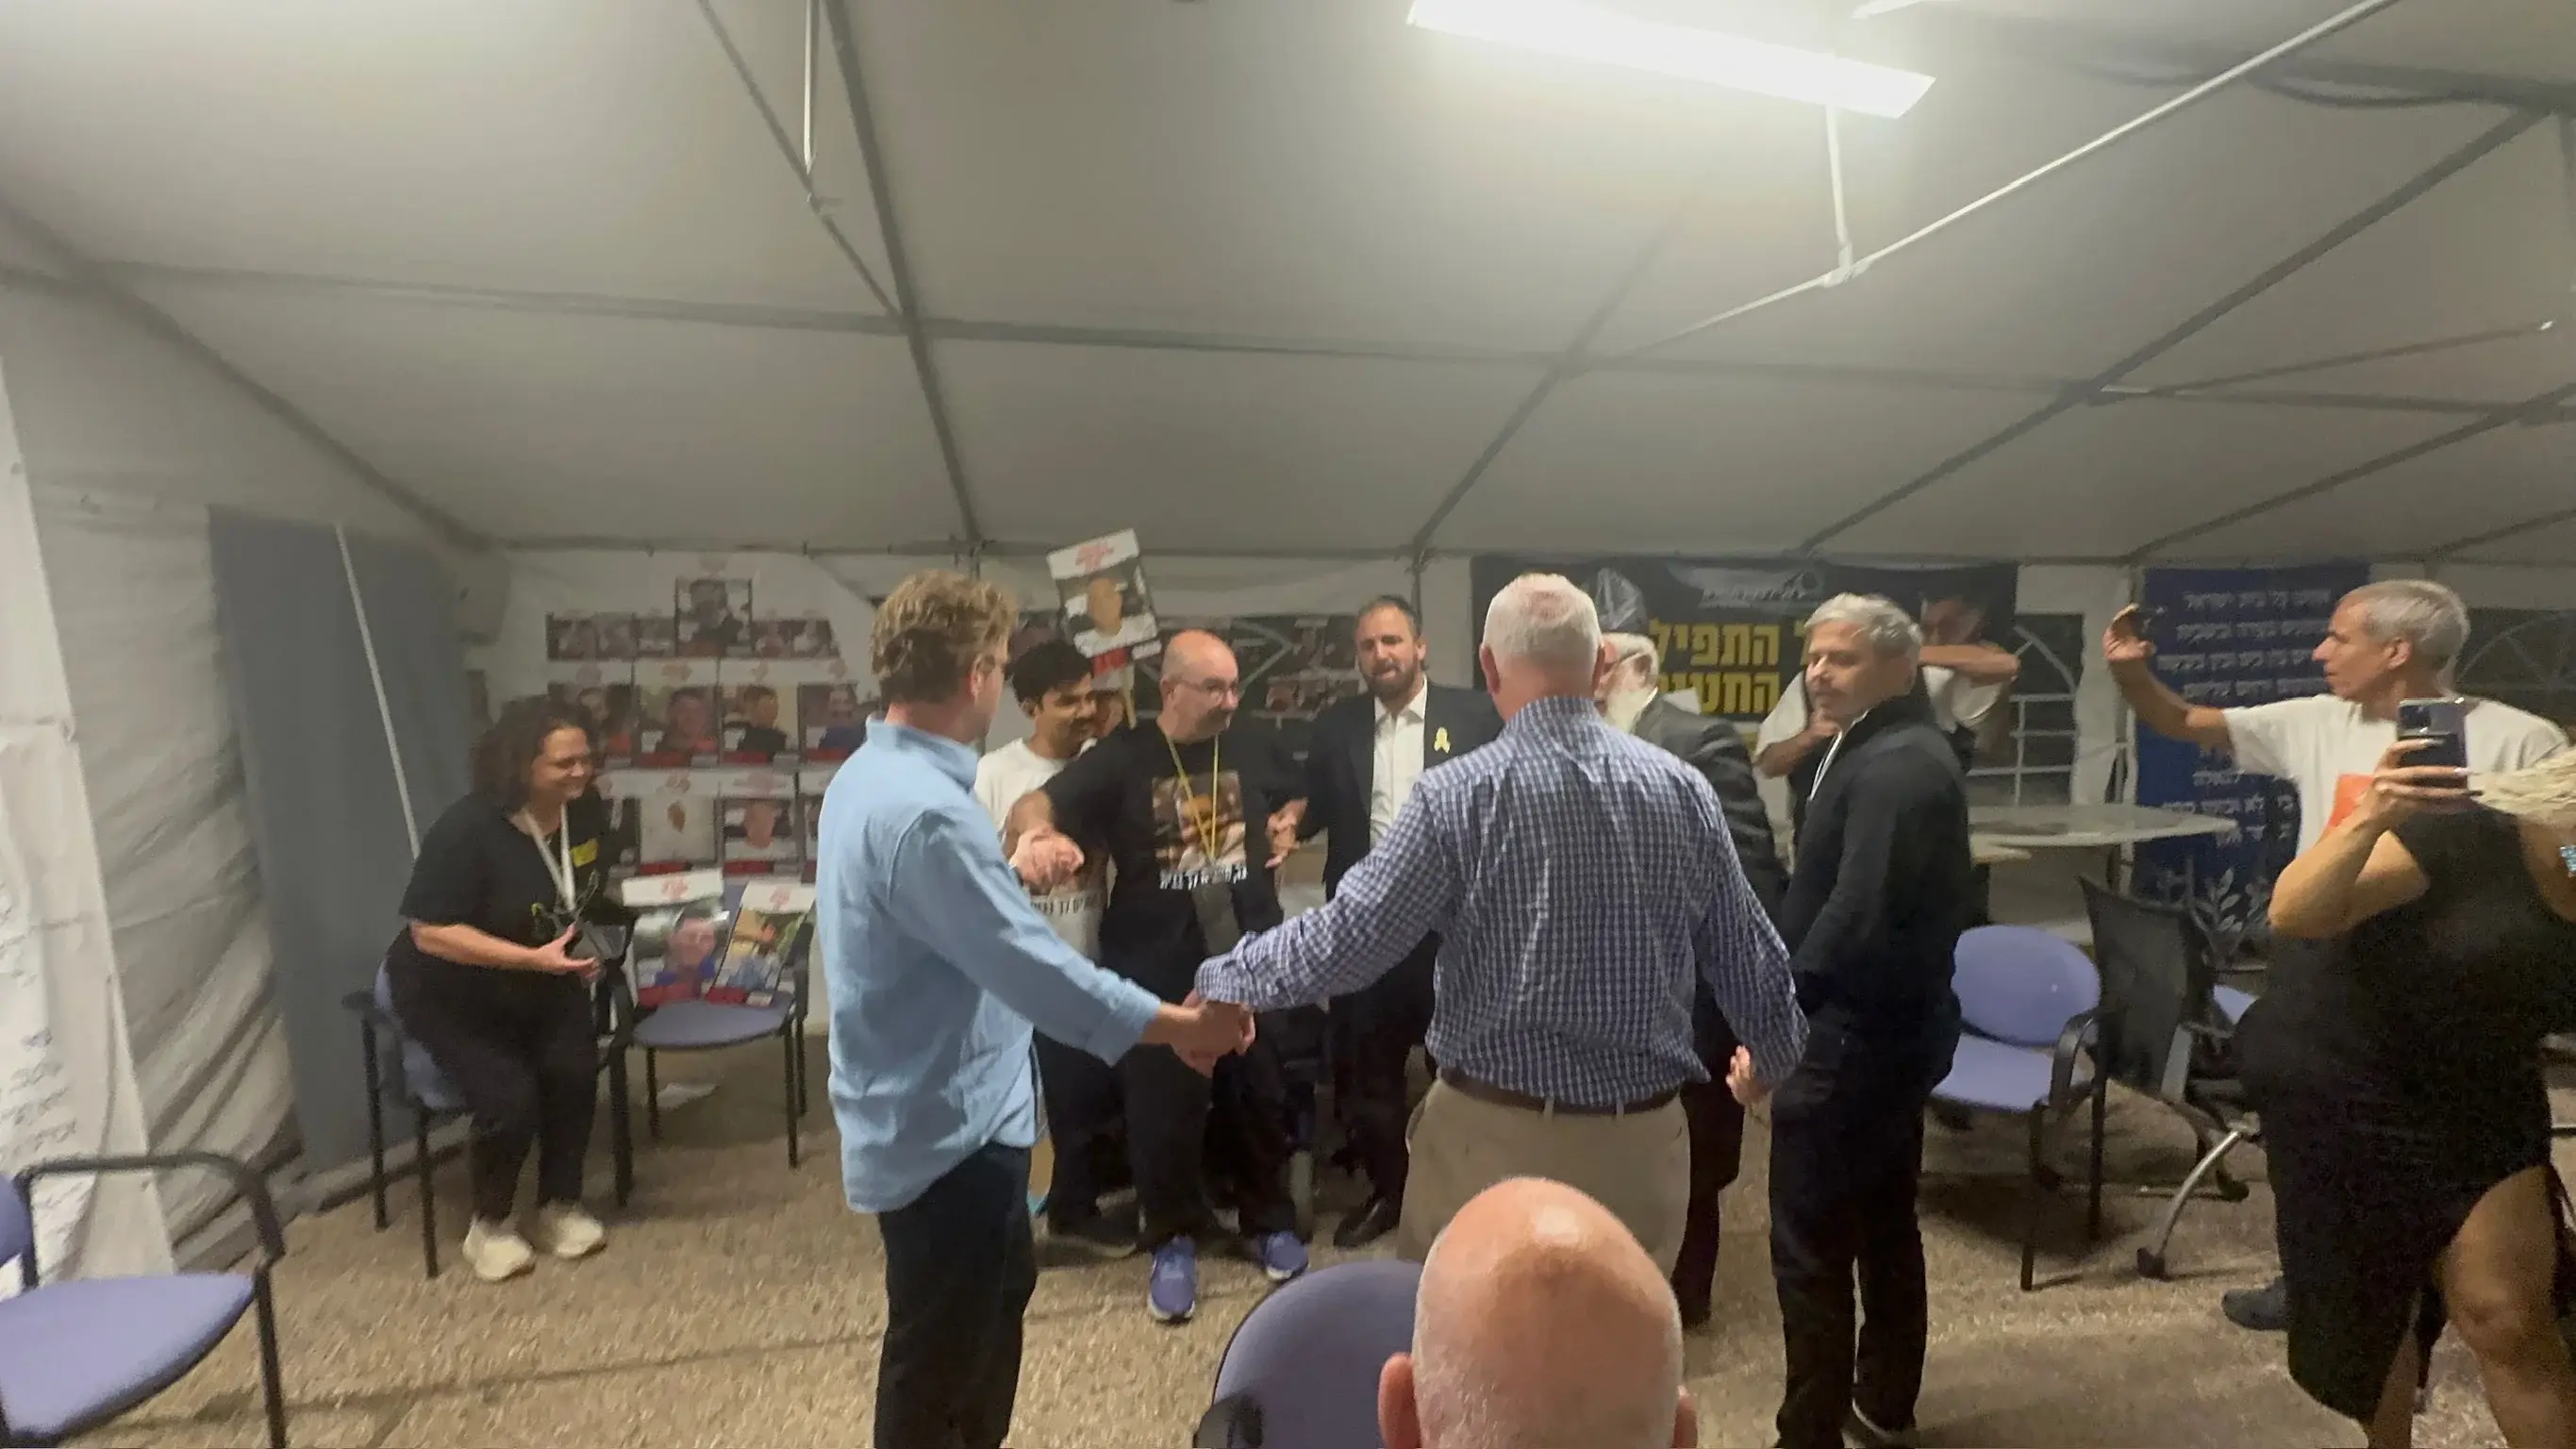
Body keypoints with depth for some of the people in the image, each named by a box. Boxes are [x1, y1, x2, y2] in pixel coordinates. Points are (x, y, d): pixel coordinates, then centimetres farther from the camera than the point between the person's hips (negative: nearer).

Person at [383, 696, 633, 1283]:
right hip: (451, 994, -4)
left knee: (574, 1069, -20)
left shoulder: (587, 813, -12)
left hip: (544, 982, 4)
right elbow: (429, 932, -26)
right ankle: (490, 1225, 6)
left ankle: (561, 1206, 3)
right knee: (509, 1096, -22)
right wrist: (533, 959, -34)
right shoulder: (466, 831, -29)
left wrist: (638, 916, -13)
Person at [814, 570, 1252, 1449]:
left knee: (1001, 1293, 28)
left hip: (927, 1107, 10)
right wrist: (1177, 1025, -22)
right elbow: (1031, 965, -30)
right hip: (947, 1125, -10)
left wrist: (1007, 875, 25)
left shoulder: (869, 774, 4)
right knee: (939, 1351, 12)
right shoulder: (924, 810, -30)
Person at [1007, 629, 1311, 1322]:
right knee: (1162, 1107, 8)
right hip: (1156, 969, -2)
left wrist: (1288, 823, -2)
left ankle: (1271, 1221, 37)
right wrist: (1037, 833, -42)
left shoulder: (1255, 742, 0)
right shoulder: (1121, 758, -9)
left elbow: (1297, 797, 20)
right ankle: (1175, 1241, 30)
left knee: (1259, 1095, 15)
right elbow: (1036, 805, -19)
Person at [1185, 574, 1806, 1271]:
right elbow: (1748, 954, 6)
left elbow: (1347, 937, -13)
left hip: (1495, 1134, -3)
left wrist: (1225, 978, 4)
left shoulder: (1459, 793, -15)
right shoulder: (1684, 789, -3)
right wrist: (1774, 1054, 27)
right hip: (1644, 1138, 4)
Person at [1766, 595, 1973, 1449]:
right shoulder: (1889, 747, 12)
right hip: (1893, 1024, 11)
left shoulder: (1893, 767, -21)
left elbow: (1854, 915, -31)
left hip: (1853, 1035, -11)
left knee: (1810, 1244, 0)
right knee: (1884, 1224, 22)